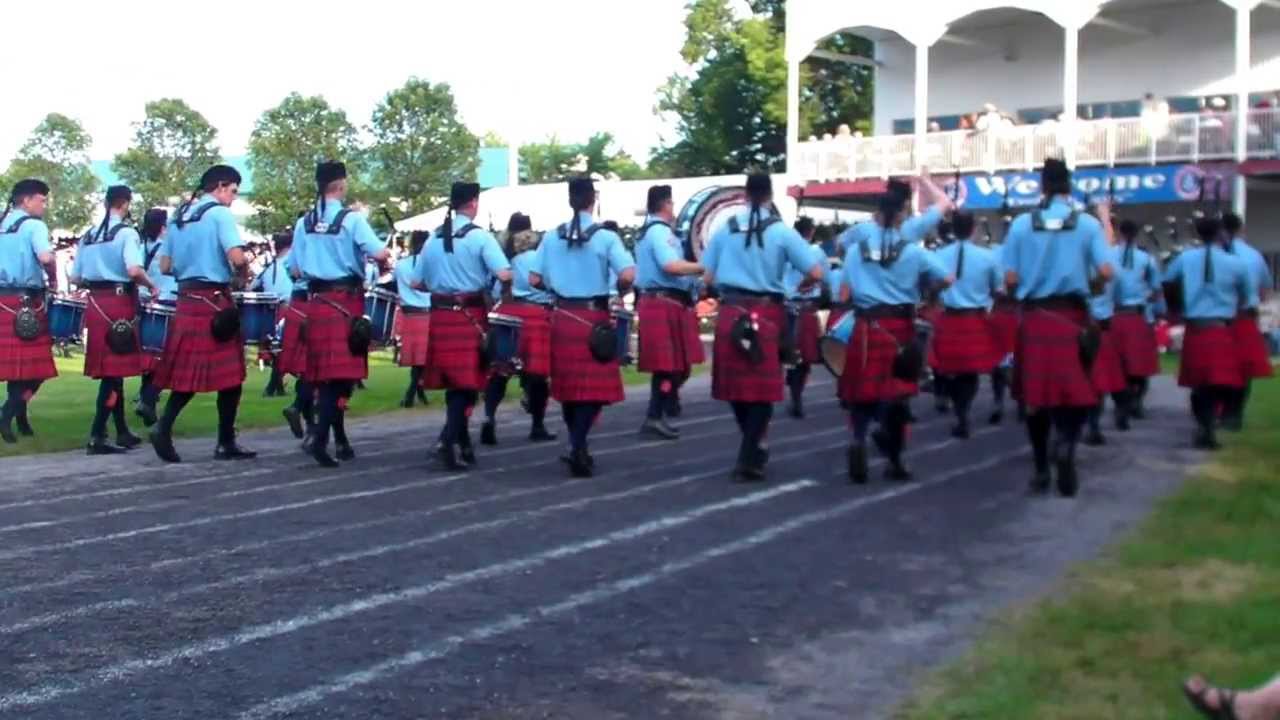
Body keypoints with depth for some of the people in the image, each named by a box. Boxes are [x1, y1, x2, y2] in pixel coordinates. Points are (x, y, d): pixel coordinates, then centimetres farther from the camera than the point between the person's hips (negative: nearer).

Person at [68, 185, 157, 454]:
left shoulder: (88, 235, 13)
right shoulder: (126, 232, -9)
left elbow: (75, 277, 12)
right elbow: (134, 270, -23)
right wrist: (151, 286, -6)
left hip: (95, 304, 7)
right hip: (119, 303, -7)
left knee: (110, 370, 14)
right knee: (114, 370, -6)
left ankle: (122, 432, 22)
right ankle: (96, 436, -10)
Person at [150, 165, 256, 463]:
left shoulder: (178, 216, 14)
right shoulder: (220, 213, -9)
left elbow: (164, 266, 14)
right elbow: (237, 257, -21)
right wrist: (242, 275, -3)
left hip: (186, 300, 7)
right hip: (215, 301, -7)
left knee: (189, 371, 10)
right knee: (229, 371, 2)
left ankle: (164, 426, -8)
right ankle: (226, 443, 4)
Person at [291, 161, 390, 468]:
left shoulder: (303, 222, 7)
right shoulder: (351, 219, -9)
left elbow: (296, 270, 12)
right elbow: (380, 253, -19)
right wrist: (385, 257, 3)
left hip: (316, 302, 6)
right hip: (344, 302, -6)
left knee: (324, 374, 12)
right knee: (340, 374, -6)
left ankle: (339, 439, 22)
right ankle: (321, 439, -18)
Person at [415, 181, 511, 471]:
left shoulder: (433, 239, 9)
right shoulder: (480, 236, -8)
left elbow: (418, 282, 14)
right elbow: (505, 275, -17)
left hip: (441, 316, 6)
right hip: (470, 316, -6)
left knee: (453, 382, 14)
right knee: (467, 383, -2)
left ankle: (462, 444, 22)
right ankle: (448, 441, -18)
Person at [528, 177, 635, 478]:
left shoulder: (551, 237, 2)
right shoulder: (606, 237, -9)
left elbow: (534, 279, 1)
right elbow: (628, 275, -19)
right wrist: (620, 291, 1)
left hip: (562, 317, 4)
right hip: (593, 318, -4)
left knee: (568, 383, 15)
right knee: (594, 386, 0)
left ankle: (577, 446, 24)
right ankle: (577, 446, -16)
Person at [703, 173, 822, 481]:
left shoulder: (725, 228, 4)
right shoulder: (781, 231, -4)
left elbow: (708, 278, 5)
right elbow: (816, 273, -8)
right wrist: (800, 288, 12)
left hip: (730, 314, 3)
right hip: (765, 315, -3)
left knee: (736, 385, 16)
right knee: (762, 389, 6)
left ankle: (753, 448, 31)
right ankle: (749, 459, 1)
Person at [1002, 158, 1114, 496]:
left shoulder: (1021, 224, -1)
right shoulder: (1087, 223, -3)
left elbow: (1010, 279, -3)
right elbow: (1106, 273, -8)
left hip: (1034, 318, 1)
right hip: (1072, 318, -1)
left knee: (1036, 394, 10)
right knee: (1077, 393, 6)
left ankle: (1042, 470, 14)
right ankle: (1066, 441, -24)